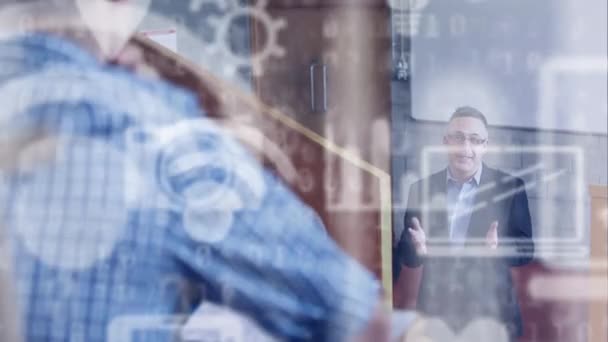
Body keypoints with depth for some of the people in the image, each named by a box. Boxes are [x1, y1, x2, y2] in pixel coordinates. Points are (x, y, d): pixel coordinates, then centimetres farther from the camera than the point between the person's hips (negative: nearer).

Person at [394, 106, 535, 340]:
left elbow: (525, 249, -2)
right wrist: (417, 248, -18)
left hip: (492, 313, -1)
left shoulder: (511, 187, 0)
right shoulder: (421, 189, 4)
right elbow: (405, 255, 4)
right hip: (435, 312, 1)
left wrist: (497, 248, -22)